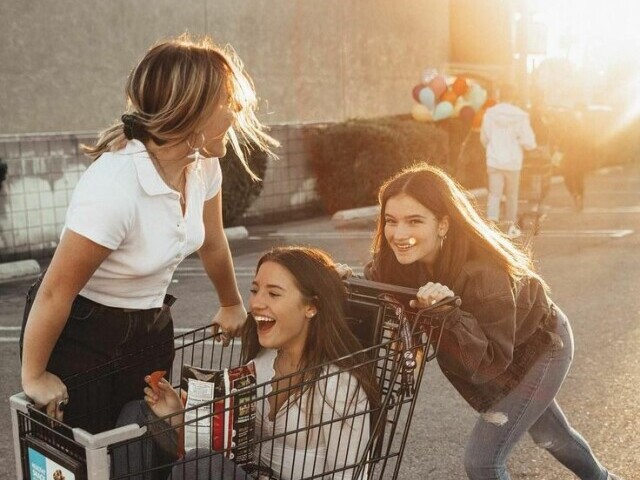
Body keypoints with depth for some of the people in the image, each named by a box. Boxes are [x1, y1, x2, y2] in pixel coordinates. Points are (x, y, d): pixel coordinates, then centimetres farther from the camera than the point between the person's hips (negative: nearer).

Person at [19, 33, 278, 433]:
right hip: (78, 332, -6)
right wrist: (35, 377, -13)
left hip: (151, 327, 7)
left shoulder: (203, 165, -9)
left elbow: (212, 245, 9)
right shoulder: (115, 186, -31)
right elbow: (56, 291, -23)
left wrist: (232, 305, 23)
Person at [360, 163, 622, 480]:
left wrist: (449, 315, -51)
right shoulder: (400, 257, -24)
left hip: (541, 347, -7)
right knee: (549, 435, 31)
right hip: (502, 355, 7)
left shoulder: (482, 273, -41)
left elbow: (492, 361, -37)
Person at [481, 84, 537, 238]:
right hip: (513, 161, 0)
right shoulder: (520, 116, -10)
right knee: (512, 194, 15)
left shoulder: (490, 113, -7)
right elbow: (528, 142, -9)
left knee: (494, 194, 0)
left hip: (494, 160, 0)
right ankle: (511, 226, 25)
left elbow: (484, 138, 5)